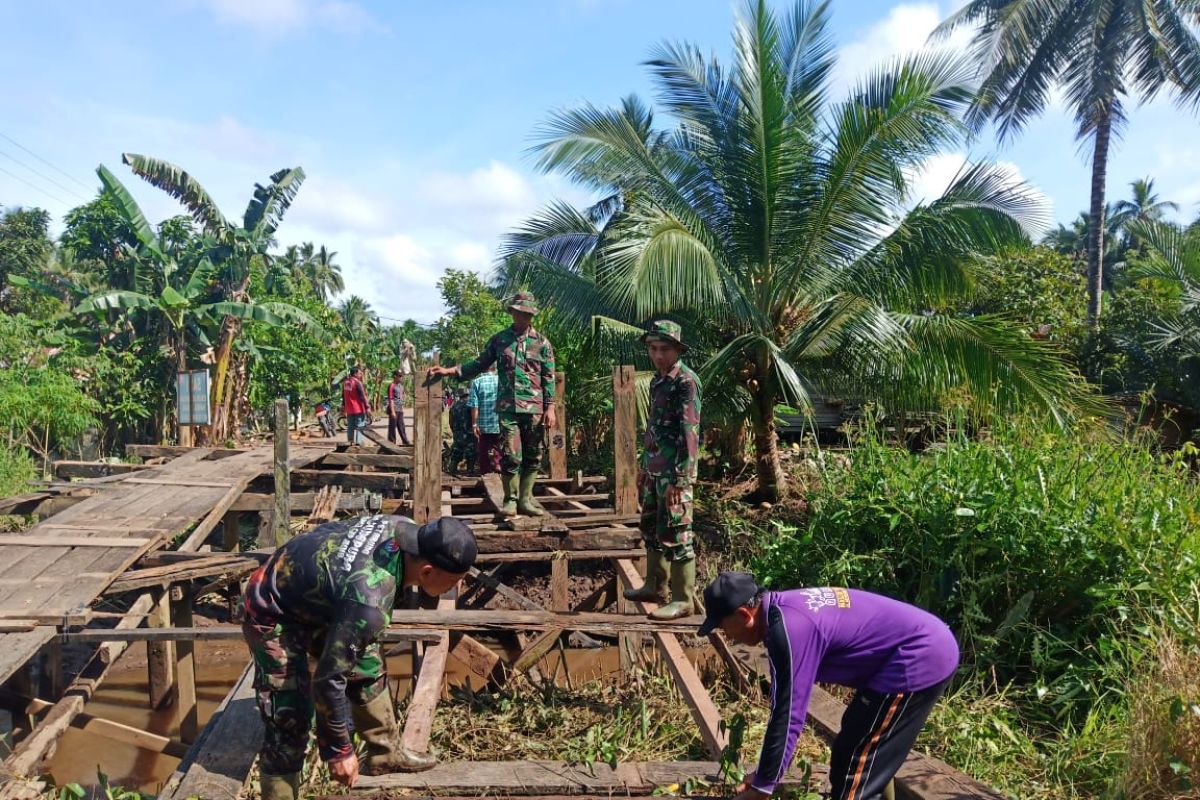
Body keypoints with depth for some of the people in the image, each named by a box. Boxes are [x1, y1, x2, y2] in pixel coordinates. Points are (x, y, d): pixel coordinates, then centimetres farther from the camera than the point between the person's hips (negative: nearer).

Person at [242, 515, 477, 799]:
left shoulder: (406, 529, -16)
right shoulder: (370, 602, -40)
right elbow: (328, 678, -32)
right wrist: (338, 749, -18)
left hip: (311, 596, 9)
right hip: (273, 618, -9)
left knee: (368, 668, 15)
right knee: (288, 722, -9)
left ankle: (385, 753, 33)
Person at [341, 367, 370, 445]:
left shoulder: (345, 382, 10)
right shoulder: (357, 382, -14)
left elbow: (343, 396, 18)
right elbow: (363, 396, -16)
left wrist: (343, 407, 26)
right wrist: (367, 407, -14)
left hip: (349, 409, 7)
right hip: (358, 409, -7)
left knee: (350, 426, 14)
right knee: (359, 426, -4)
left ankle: (350, 441, 18)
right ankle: (358, 442, -8)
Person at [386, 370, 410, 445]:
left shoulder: (401, 386, 14)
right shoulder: (391, 386, -10)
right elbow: (391, 399, -14)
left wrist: (402, 408, 18)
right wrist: (392, 411, -18)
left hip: (400, 410, 8)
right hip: (394, 409, -8)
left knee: (401, 427, 10)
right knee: (392, 427, -1)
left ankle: (406, 442, 13)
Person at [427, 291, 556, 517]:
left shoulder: (542, 343, 5)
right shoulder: (499, 340, 9)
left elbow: (549, 377, 3)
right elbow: (479, 365, 14)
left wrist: (550, 407, -4)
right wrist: (450, 370, 4)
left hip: (534, 408, 0)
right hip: (507, 406, 0)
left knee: (533, 456, 5)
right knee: (511, 455, -4)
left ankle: (525, 499, 16)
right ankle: (510, 499, 10)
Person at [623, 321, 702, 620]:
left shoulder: (686, 381, -15)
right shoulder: (657, 380, 13)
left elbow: (689, 432, -20)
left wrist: (679, 479, -23)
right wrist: (644, 465, 21)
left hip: (674, 472, -9)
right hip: (655, 470, 9)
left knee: (676, 535, -3)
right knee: (650, 528, 18)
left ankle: (683, 599, 6)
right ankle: (654, 585, 32)